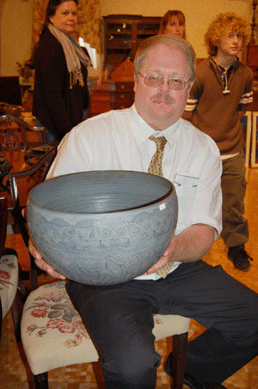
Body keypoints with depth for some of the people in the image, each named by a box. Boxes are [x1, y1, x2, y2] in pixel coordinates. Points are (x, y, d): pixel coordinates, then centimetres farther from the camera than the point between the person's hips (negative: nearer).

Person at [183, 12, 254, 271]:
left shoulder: (245, 74, 2)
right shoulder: (199, 72, -11)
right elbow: (185, 111, -5)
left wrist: (230, 123, 12)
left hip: (233, 151, 3)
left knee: (234, 202, 8)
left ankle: (236, 246, 29)